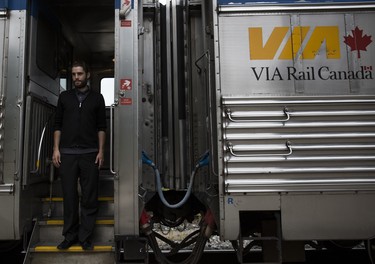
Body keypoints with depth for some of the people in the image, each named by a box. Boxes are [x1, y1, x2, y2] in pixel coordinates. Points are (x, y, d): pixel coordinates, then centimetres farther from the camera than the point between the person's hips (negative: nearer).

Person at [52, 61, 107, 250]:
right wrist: (56, 148, 1)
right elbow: (58, 125, 11)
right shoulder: (64, 97, 12)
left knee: (89, 197, 1)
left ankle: (85, 237, 11)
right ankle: (70, 236, 17)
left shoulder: (97, 98, 8)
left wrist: (101, 151, -3)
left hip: (90, 154, -1)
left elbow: (101, 127, 6)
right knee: (69, 196, 5)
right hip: (67, 153, 1)